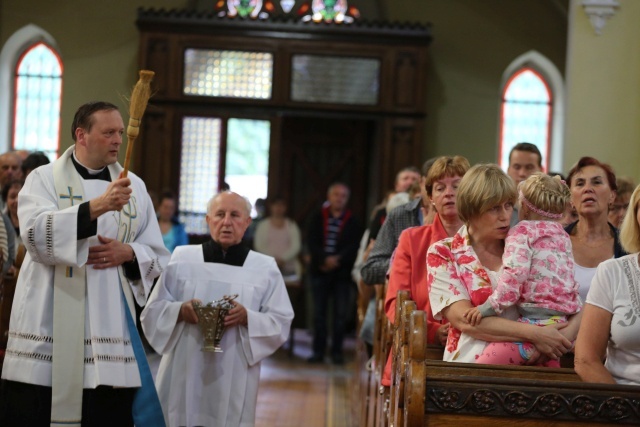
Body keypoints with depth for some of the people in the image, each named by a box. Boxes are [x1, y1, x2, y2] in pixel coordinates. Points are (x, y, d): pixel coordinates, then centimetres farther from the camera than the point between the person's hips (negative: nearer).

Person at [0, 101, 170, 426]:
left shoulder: (134, 186, 11)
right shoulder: (44, 179, 1)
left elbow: (158, 256, 12)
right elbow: (36, 233, -18)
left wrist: (128, 252, -9)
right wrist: (96, 207, -29)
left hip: (109, 328, 3)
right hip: (49, 329, -2)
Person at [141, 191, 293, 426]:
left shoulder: (266, 268, 5)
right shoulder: (182, 258, 6)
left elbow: (281, 324, 2)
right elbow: (152, 311, 6)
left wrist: (247, 318, -15)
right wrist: (180, 311, -14)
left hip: (233, 381, 0)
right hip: (184, 375, 1)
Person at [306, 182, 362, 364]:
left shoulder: (352, 221, 4)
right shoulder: (318, 218, 7)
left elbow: (354, 245, -4)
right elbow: (312, 242, -2)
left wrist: (337, 260, -17)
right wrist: (324, 259, -16)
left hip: (342, 272, -1)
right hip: (320, 271, 1)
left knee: (340, 314, -1)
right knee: (319, 313, 3)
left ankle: (337, 351, 7)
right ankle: (318, 351, 9)